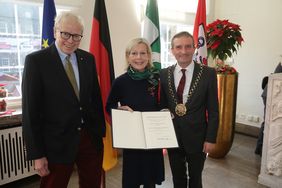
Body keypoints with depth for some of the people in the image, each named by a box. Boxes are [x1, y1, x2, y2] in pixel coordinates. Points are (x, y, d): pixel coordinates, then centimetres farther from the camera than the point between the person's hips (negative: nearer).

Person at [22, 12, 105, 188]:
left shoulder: (88, 59, 4)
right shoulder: (36, 60, -9)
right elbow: (30, 110, -9)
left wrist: (101, 131, 9)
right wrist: (37, 154, -9)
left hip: (91, 138, 4)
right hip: (57, 142, -4)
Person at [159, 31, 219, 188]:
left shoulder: (208, 73, -9)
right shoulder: (164, 74, -3)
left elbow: (213, 110, -7)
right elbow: (162, 105, 3)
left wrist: (210, 138, -9)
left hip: (197, 137, -2)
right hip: (172, 136, 2)